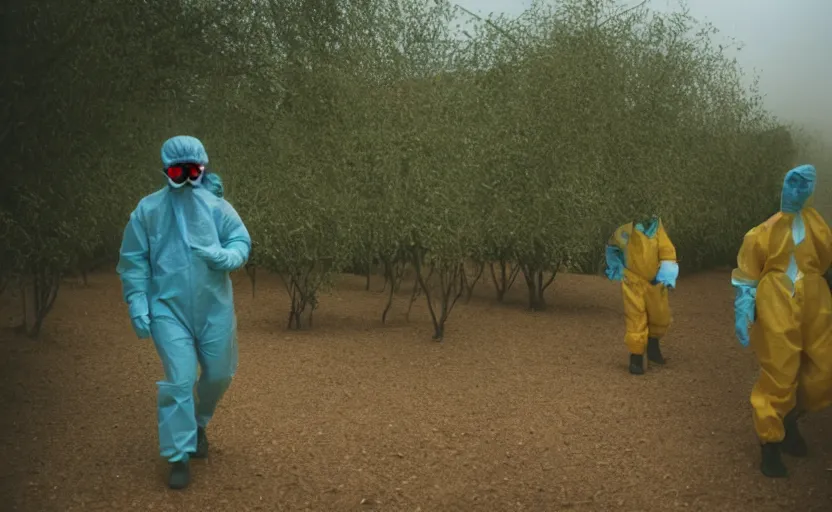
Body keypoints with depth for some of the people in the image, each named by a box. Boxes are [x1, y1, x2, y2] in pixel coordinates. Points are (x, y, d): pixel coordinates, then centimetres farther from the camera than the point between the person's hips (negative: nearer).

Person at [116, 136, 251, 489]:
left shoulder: (217, 206, -2)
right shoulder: (148, 209, -3)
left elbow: (242, 241, 0)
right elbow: (133, 260, 0)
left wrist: (225, 256, -23)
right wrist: (137, 303, -7)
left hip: (214, 308, 2)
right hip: (169, 309, -2)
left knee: (219, 374, 13)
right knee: (179, 381, -7)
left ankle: (198, 424, 43)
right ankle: (179, 457, 5)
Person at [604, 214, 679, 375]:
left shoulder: (657, 227, -9)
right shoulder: (625, 231, -12)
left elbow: (668, 253, -14)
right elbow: (611, 246, 10)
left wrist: (667, 277, -24)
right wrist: (616, 269, 13)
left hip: (655, 281, 2)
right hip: (633, 281, -2)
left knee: (661, 317, 11)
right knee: (635, 318, -7)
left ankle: (653, 346, 37)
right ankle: (636, 357, 3)